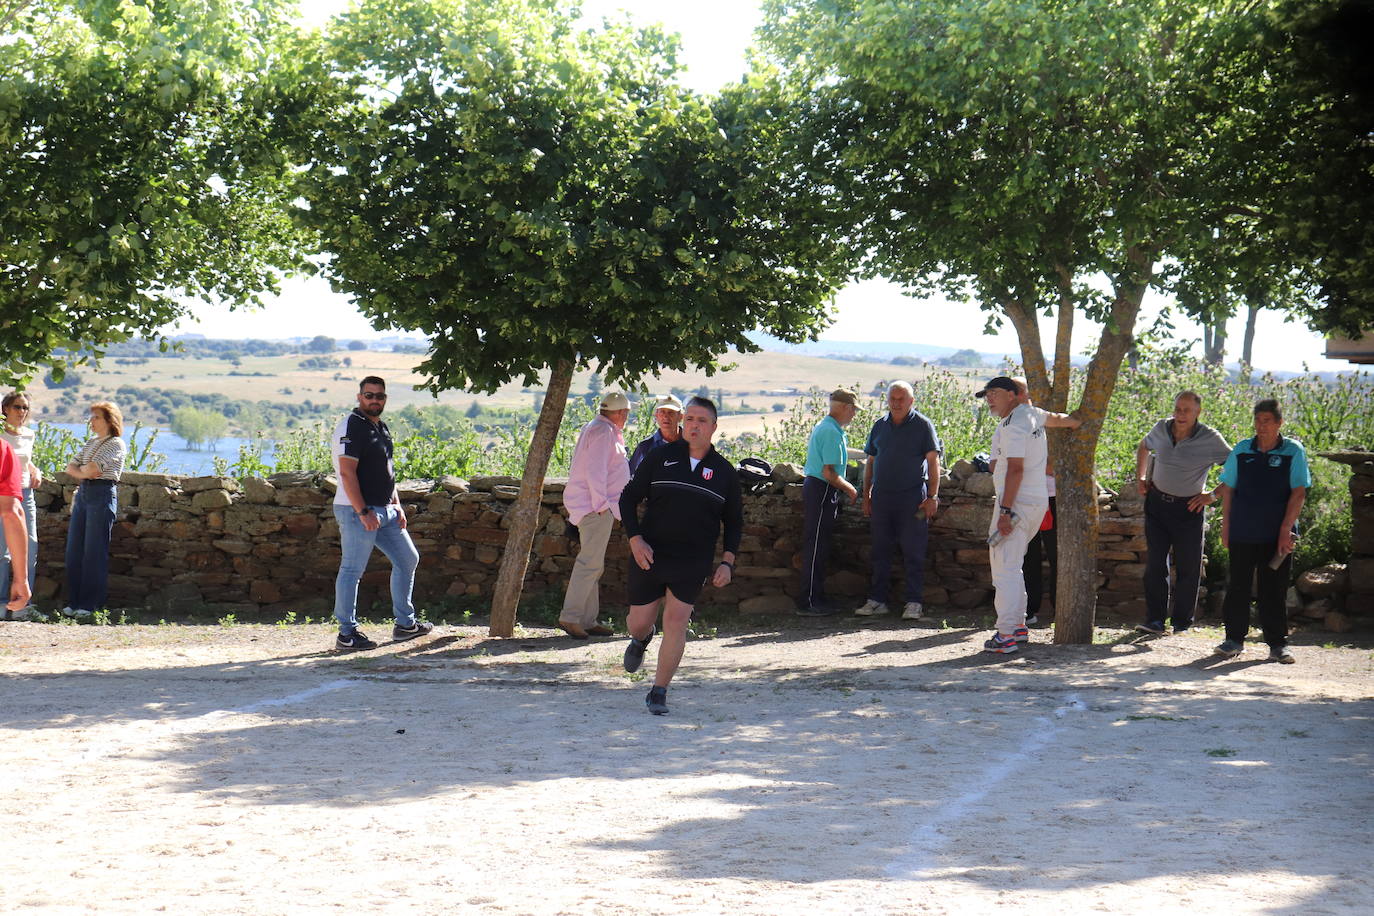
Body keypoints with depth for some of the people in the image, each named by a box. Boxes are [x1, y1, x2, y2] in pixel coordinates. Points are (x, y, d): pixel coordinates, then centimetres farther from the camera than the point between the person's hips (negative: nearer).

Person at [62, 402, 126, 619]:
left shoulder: (116, 444, -6)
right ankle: (74, 601, 11)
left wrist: (84, 470, 4)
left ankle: (91, 604, -1)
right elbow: (71, 467, 13)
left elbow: (92, 468, -16)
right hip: (83, 493, 8)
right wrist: (83, 473, -6)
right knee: (74, 549, 5)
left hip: (103, 495, -8)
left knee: (94, 551, -5)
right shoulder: (90, 443, 19)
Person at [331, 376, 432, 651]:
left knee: (408, 559, 15)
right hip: (358, 511, -10)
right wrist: (364, 512, -24)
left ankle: (405, 624, 23)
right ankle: (347, 634, 1)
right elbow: (347, 473, -20)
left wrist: (397, 505, 14)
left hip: (385, 510, 10)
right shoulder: (352, 427, -13)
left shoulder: (381, 428, 16)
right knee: (352, 571, -4)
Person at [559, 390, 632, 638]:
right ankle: (570, 617, -16)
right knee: (590, 562, -14)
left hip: (596, 506, 11)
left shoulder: (600, 430, 19)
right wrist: (601, 504, -20)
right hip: (596, 506, -11)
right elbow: (595, 471, -20)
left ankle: (588, 620, 14)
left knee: (593, 563, 12)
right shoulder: (603, 432, -14)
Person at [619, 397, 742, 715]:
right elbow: (628, 498, 4)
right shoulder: (660, 458, 1)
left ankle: (658, 693, 3)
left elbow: (734, 522, 13)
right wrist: (635, 539, -9)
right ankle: (641, 641, 45)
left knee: (676, 624, -9)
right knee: (639, 622, 6)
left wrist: (727, 562, 0)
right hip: (649, 556, 0)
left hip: (692, 563, 0)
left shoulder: (724, 472, 4)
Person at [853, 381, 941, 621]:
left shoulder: (923, 425, 0)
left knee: (913, 552, -3)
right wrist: (866, 496, 12)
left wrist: (932, 496, -11)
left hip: (912, 497, -5)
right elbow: (870, 462, 18)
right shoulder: (879, 426, 13)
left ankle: (913, 603, 1)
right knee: (880, 551, 7)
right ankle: (877, 600, 13)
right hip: (881, 496, 5)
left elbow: (933, 461, -3)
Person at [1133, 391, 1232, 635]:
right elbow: (1143, 447, 22)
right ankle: (1155, 619, 5)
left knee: (1188, 567, 2)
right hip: (1157, 503, 3)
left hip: (1188, 508, -3)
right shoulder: (1161, 428, -1)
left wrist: (1214, 495, -11)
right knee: (1155, 563, 0)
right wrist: (1140, 477, 13)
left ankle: (1182, 622, 12)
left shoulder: (1210, 439, -13)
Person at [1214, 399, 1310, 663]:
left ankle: (1278, 644, 11)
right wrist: (1225, 527, 6)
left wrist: (1286, 529, -11)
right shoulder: (1241, 450, 5)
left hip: (1277, 535, -2)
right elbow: (1228, 489, 11)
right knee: (1238, 587, 5)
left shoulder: (1293, 451, -1)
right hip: (1243, 533, 2)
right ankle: (1235, 639, 15)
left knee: (1274, 591, 3)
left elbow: (1298, 492, -4)